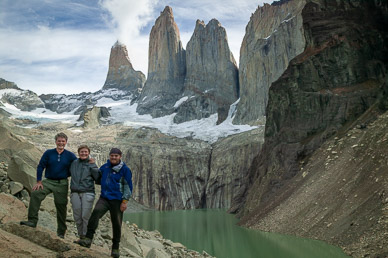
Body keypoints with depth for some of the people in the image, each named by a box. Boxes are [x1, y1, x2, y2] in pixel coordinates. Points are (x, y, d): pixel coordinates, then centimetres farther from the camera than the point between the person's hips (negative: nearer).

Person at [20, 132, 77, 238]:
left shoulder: (70, 155, 1)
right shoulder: (48, 153, 3)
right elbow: (40, 167, 3)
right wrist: (38, 181, -4)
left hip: (62, 184, -1)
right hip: (48, 181, 1)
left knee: (61, 207, 2)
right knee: (35, 194, -25)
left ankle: (61, 233, 14)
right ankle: (32, 221, -18)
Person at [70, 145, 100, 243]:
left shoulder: (92, 165, 3)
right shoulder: (74, 163, 13)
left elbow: (98, 178, -9)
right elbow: (69, 173, 30)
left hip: (87, 193, -4)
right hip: (75, 193, 4)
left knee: (86, 216, -7)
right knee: (77, 217, 7)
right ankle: (81, 236, 20)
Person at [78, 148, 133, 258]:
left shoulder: (125, 169, -3)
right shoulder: (105, 167, 10)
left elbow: (128, 186, -4)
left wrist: (125, 201, -10)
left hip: (117, 200, -3)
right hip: (104, 198, 3)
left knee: (116, 224, 4)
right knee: (96, 212, -26)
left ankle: (115, 248, 20)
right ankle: (88, 239, -25)